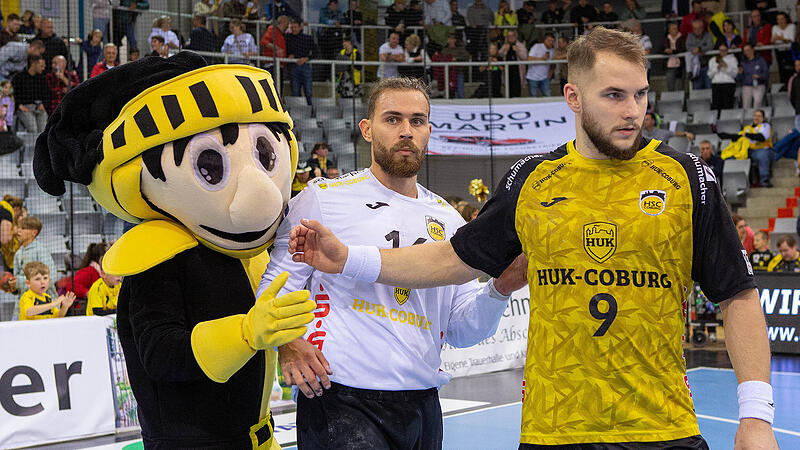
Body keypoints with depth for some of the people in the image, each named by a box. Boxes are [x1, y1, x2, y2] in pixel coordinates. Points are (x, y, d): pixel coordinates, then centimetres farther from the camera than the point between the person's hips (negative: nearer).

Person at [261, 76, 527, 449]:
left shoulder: (448, 220, 13)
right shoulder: (323, 198, 0)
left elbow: (460, 329, 13)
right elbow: (275, 282, -2)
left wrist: (499, 290, -5)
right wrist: (286, 342, -19)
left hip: (422, 405, 5)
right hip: (340, 401, -5)